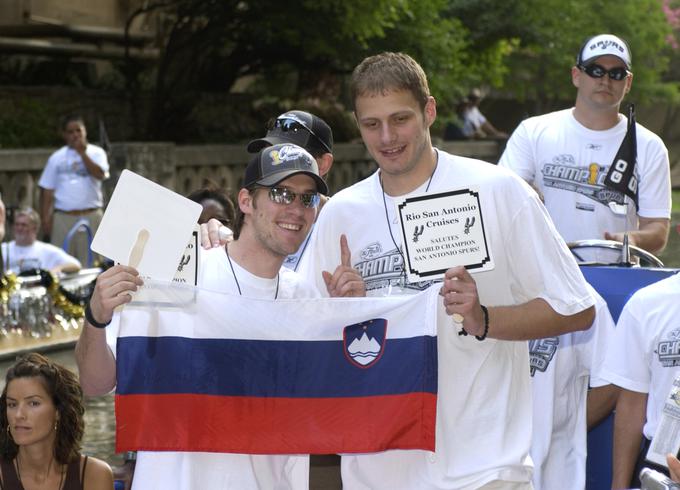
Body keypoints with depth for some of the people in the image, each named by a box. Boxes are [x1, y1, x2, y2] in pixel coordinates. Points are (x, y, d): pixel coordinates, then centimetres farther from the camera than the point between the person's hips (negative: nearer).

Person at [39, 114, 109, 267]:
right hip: (63, 218, 2)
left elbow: (100, 174, -13)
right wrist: (45, 218, 2)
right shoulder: (57, 158, 10)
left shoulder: (96, 153, 6)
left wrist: (82, 153, -12)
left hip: (91, 216, -1)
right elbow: (47, 190, 10)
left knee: (90, 263, -4)